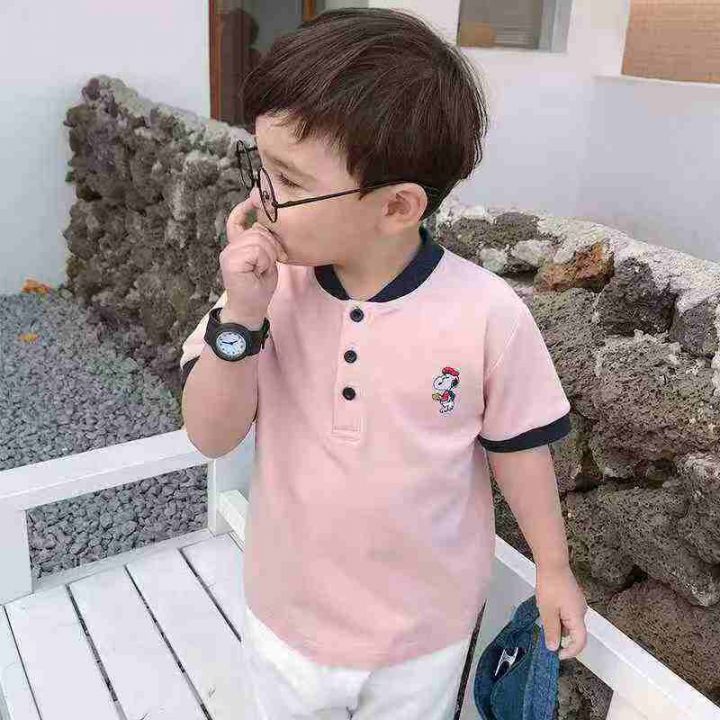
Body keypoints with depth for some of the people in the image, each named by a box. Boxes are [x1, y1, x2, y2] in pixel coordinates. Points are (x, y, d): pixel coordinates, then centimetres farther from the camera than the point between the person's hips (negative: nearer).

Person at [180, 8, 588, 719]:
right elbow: (210, 435, -14)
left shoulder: (487, 313, -23)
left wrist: (553, 570, 2)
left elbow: (517, 444, -9)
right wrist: (241, 316, -30)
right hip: (287, 611, 3)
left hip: (424, 630, -2)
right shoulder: (268, 285, -16)